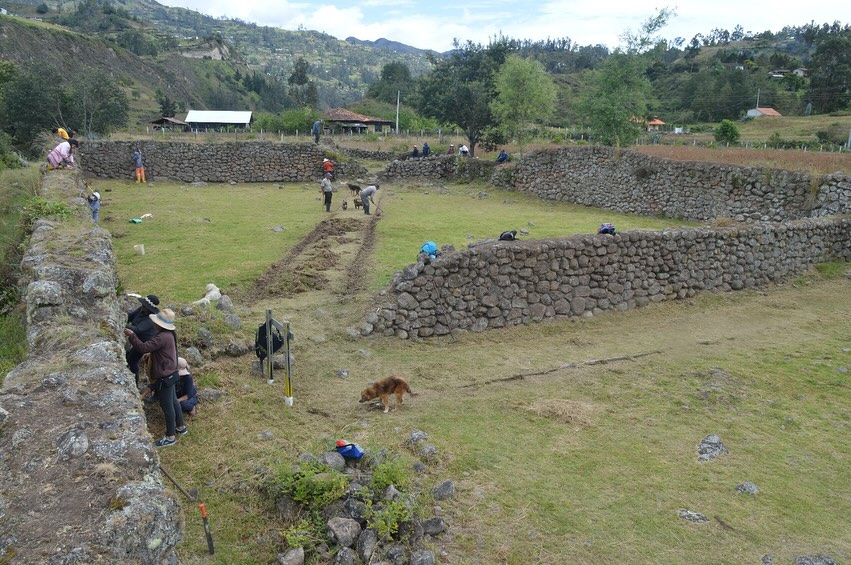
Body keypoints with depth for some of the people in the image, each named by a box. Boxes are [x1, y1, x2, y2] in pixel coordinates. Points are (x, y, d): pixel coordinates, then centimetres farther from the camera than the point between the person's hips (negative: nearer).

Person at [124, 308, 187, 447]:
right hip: (170, 374, 10)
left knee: (167, 406, 1)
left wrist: (131, 336, -21)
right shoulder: (168, 334, 6)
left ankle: (170, 437, 12)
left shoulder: (162, 337, -27)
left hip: (165, 377, -10)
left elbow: (143, 347, -29)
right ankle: (181, 427, 37)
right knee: (173, 401, 22)